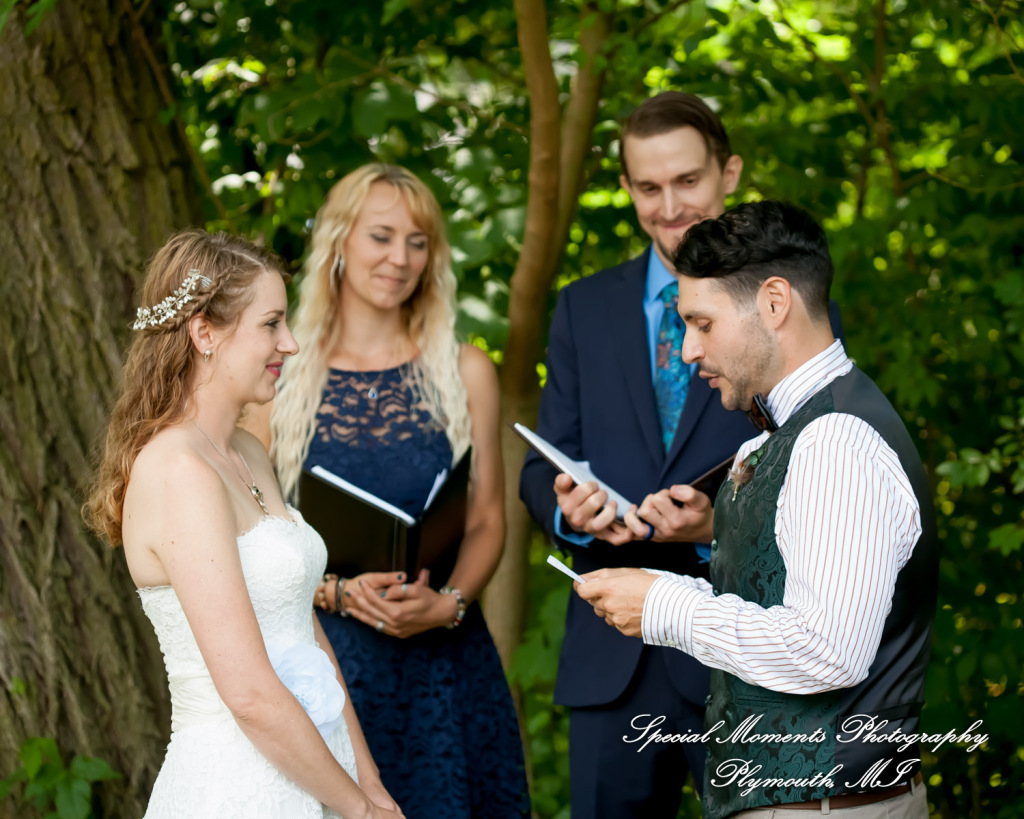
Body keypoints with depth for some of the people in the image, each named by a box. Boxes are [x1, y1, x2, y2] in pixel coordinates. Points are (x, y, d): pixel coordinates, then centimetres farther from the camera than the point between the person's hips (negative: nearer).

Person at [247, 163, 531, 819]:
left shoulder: (465, 372, 7)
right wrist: (341, 591, -14)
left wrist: (447, 603, -11)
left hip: (443, 660, 1)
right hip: (322, 658, -1)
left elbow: (487, 521, 7)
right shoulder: (281, 379, 2)